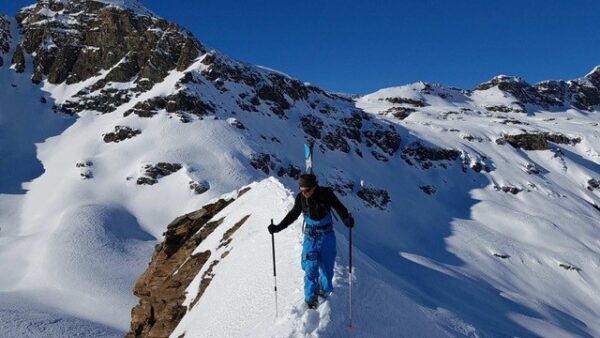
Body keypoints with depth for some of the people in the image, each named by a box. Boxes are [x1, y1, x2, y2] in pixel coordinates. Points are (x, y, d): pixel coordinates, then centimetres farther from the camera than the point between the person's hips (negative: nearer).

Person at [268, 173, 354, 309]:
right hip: (310, 235, 1)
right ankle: (311, 297, 6)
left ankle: (325, 290, 33)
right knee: (310, 267, -6)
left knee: (326, 265, 8)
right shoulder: (300, 198, -10)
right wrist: (278, 227, -1)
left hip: (327, 235, -1)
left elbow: (339, 208, -10)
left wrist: (346, 219, -30)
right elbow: (293, 215, 4)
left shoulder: (326, 193, -18)